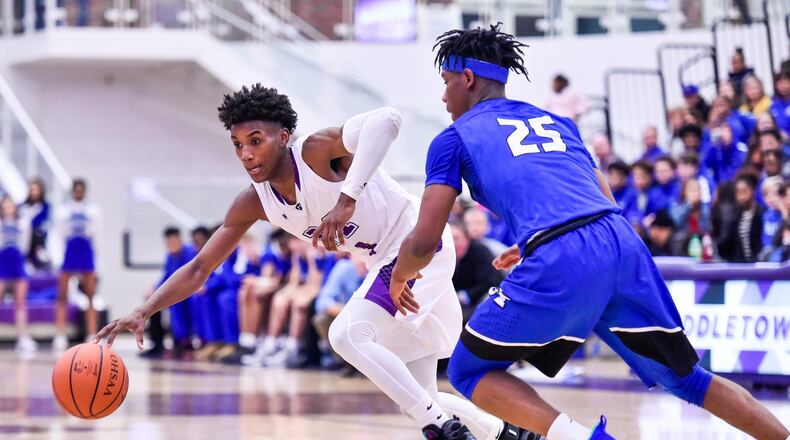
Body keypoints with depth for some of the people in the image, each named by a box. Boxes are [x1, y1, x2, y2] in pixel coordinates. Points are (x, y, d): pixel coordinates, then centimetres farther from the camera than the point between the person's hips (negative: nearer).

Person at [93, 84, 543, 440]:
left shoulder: (318, 150, -24)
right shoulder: (253, 203, -3)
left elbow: (387, 120, -43)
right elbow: (199, 268, 1)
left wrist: (347, 199, -51)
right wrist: (144, 311, -13)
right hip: (388, 264, 9)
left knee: (347, 333, -26)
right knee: (420, 398, 9)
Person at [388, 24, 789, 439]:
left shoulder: (454, 138, 15)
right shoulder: (555, 121, 31)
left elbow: (424, 242, 7)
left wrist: (398, 279, 28)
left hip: (559, 267, -5)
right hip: (624, 244, 6)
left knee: (468, 371, 11)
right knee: (687, 378, 20)